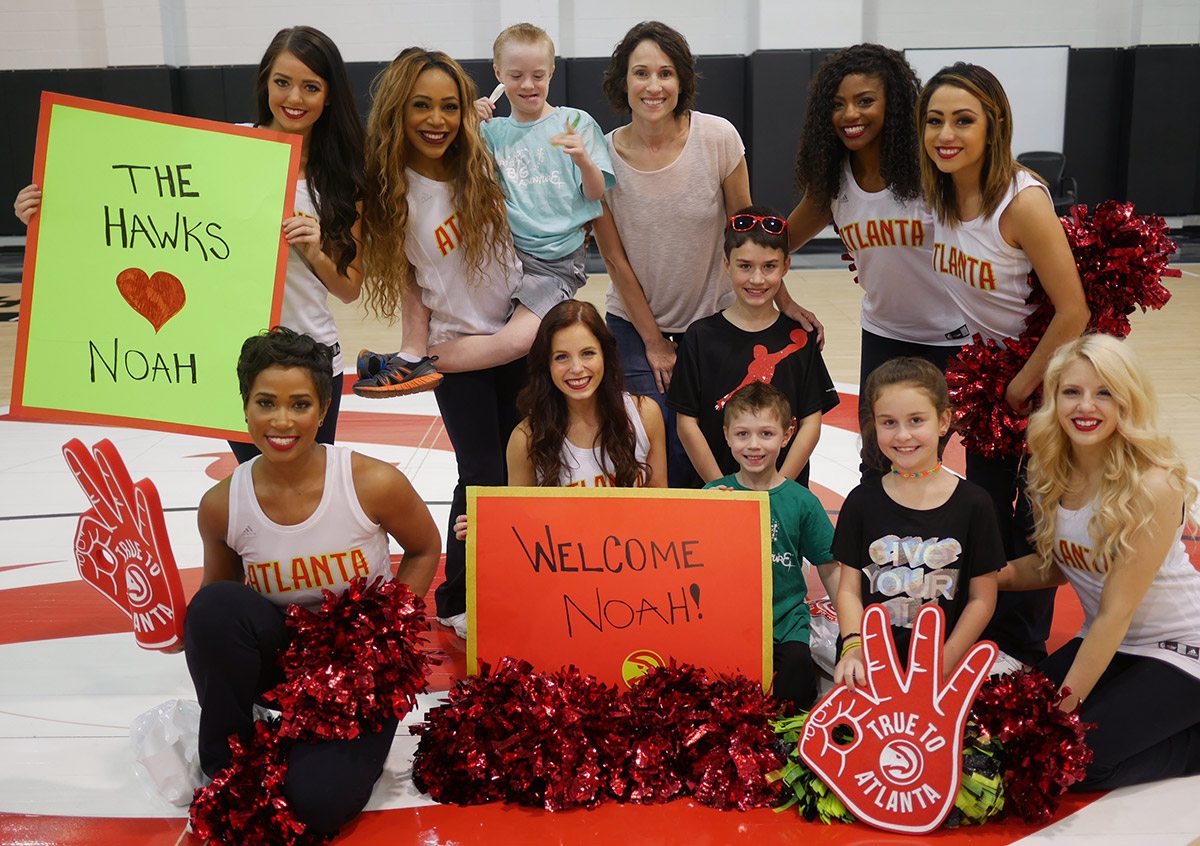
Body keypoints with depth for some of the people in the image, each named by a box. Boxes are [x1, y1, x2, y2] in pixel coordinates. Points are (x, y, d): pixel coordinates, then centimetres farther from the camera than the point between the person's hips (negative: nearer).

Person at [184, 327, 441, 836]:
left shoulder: (373, 483, -19)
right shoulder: (221, 506, -13)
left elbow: (424, 550, 0)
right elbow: (218, 590, 6)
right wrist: (177, 626, -14)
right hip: (280, 655, 2)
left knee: (316, 802, -24)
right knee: (216, 604, -31)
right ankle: (225, 763, -6)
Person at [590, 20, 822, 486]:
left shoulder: (717, 137, -14)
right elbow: (616, 259, -6)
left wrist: (783, 300, -2)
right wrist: (654, 343, -4)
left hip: (714, 320, 0)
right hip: (635, 325, 0)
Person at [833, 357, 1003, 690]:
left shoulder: (973, 503, 0)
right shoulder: (862, 501, 3)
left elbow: (982, 598, 2)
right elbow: (849, 589, 3)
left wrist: (943, 664, -9)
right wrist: (854, 647, -15)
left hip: (941, 665, -1)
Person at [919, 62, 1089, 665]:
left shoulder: (1023, 202, -29)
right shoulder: (937, 192, -9)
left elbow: (1073, 312, -26)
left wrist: (1023, 386, -16)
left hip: (1048, 365, -6)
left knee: (1036, 513, 4)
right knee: (986, 502, 15)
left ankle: (1027, 648, 22)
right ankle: (989, 627, 34)